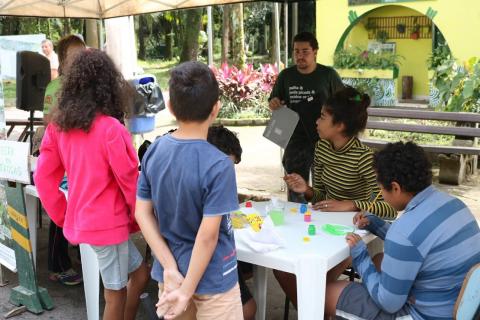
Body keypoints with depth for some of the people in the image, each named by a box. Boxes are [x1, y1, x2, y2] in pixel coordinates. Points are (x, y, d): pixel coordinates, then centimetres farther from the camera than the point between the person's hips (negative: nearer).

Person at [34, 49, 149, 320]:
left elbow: (43, 178, 4)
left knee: (139, 272, 21)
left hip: (80, 220, 7)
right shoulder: (111, 128, -18)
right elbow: (129, 180, -14)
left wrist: (64, 217, 11)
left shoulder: (58, 125, 1)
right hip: (108, 223, -7)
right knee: (116, 294, 10)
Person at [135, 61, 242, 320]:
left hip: (168, 271, 5)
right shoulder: (218, 165, -24)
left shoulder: (154, 151, -7)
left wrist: (170, 268, -8)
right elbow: (208, 235, -23)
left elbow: (142, 214, -5)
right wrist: (187, 289, -14)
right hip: (211, 278, -5)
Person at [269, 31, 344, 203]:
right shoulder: (286, 75, 4)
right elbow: (273, 102, 13)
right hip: (296, 141, 2)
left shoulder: (328, 75, -4)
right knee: (295, 191, 10)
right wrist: (274, 104, -10)